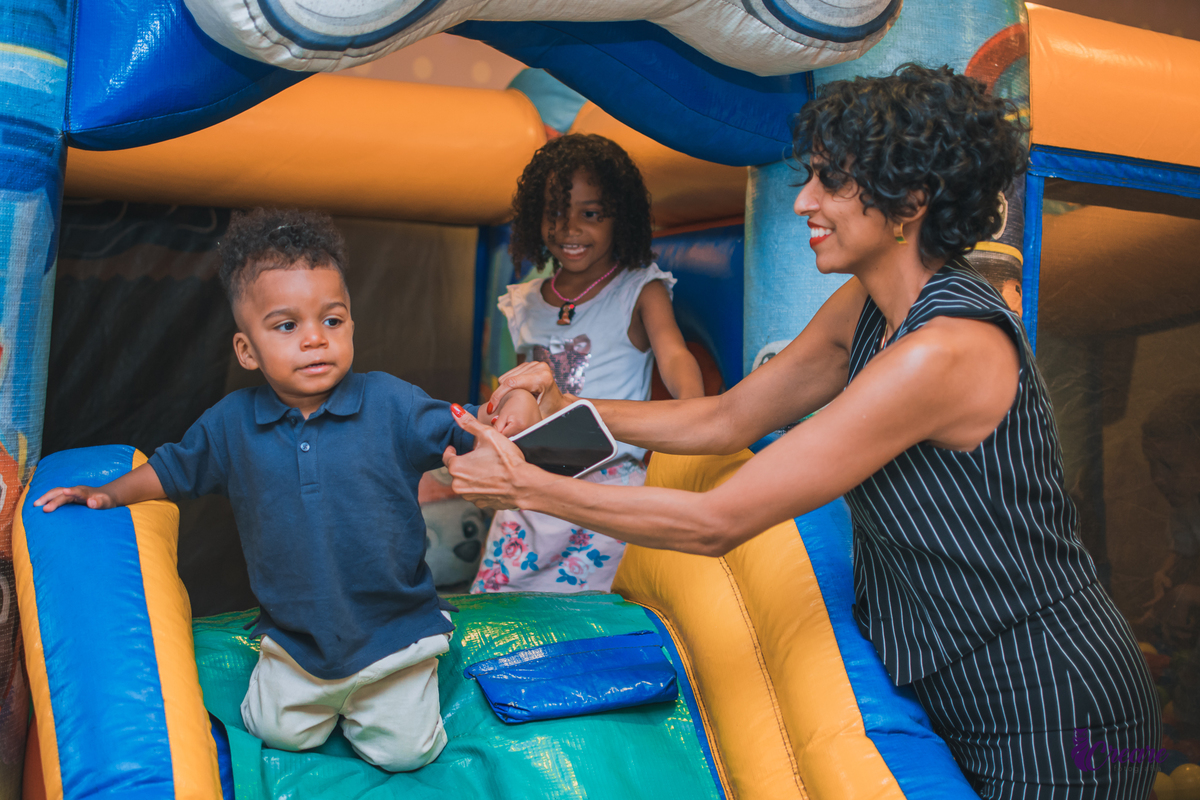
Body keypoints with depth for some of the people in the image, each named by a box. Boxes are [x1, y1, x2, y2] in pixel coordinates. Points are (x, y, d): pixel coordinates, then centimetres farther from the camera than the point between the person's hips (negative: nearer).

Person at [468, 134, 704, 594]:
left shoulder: (640, 290, -1)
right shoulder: (525, 304, 13)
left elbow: (673, 354, -19)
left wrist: (692, 405, -39)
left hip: (610, 482, -4)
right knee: (490, 597, 0)